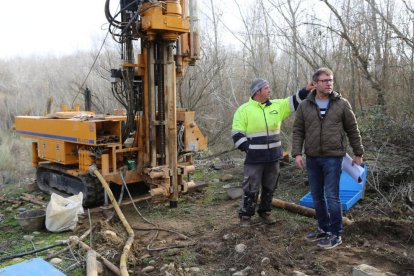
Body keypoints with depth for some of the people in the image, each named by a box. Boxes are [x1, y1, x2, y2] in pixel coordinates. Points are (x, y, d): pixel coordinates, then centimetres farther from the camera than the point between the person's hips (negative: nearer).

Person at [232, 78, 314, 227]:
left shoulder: (276, 105, 7)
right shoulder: (244, 110, -7)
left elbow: (294, 102, 10)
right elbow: (237, 133, -8)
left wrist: (306, 90, -4)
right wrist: (248, 149, -14)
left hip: (273, 156, 5)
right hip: (254, 158, -5)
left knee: (270, 187, 15)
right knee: (251, 188, 1)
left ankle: (265, 212, 33)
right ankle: (245, 216, 16)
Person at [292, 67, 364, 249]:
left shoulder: (342, 104, -1)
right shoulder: (305, 106, 3)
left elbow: (352, 130, 6)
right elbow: (298, 131, 4)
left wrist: (358, 153, 7)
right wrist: (297, 153, -7)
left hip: (333, 157, -3)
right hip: (312, 158, 3)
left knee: (332, 196, -3)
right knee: (317, 196, 12)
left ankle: (335, 234, 12)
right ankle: (323, 229, 28)